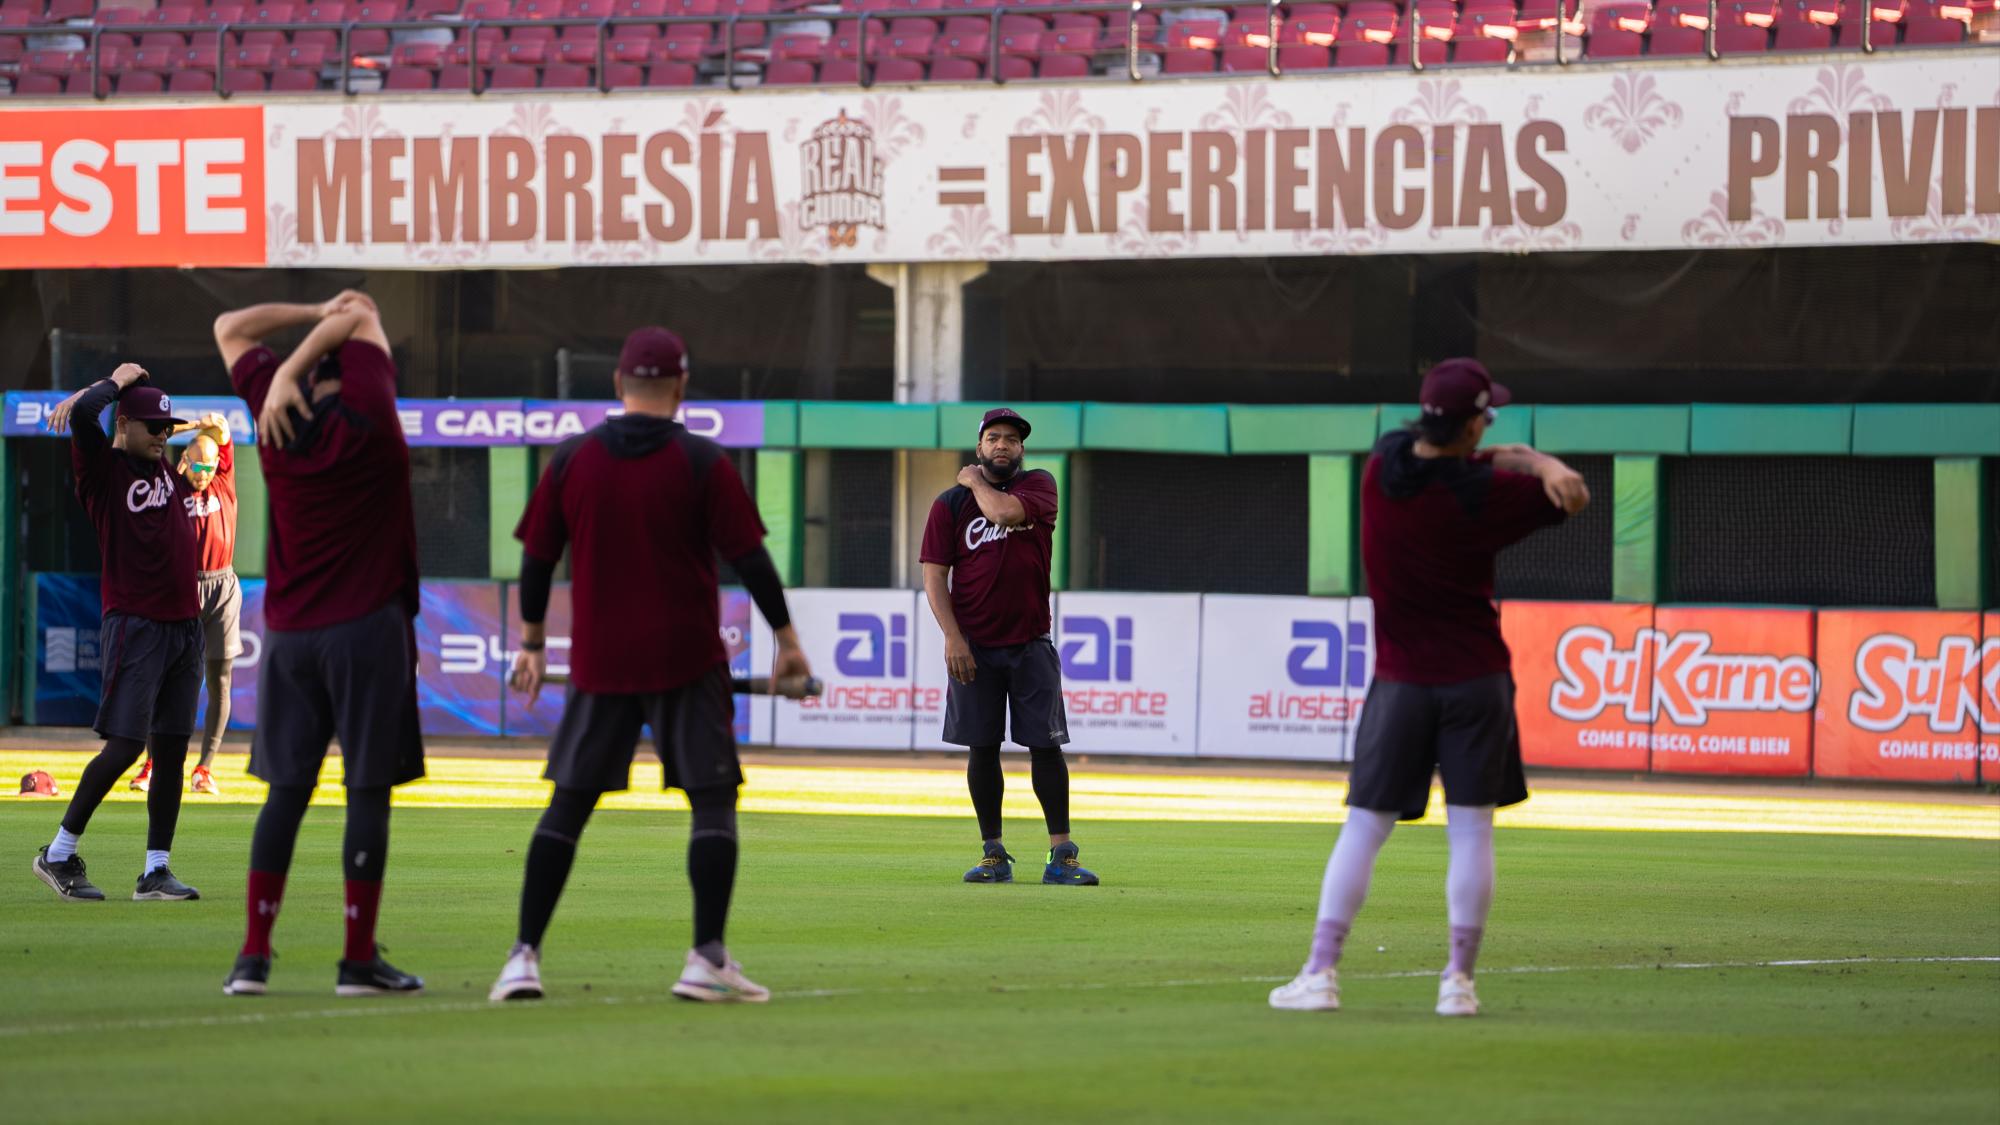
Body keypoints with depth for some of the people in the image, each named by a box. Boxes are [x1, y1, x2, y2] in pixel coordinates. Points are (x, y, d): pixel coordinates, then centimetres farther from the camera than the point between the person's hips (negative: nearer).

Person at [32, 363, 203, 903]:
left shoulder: (161, 463, 14)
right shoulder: (103, 467, -5)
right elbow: (85, 413, -23)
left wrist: (76, 400, 10)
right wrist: (117, 381, -4)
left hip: (185, 626, 7)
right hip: (135, 626, -7)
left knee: (172, 749, 5)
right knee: (125, 745, -11)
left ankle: (156, 870, 8)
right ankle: (59, 855, -2)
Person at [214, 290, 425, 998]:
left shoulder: (276, 419, 3)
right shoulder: (367, 420, -8)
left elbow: (231, 328, 18)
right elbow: (362, 317, 2)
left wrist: (316, 314, 13)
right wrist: (306, 356, -5)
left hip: (288, 634, 5)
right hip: (367, 629, -4)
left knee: (286, 789, 8)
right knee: (368, 789, -1)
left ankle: (254, 955, 2)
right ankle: (359, 959, -2)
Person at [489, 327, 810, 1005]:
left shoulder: (571, 461, 3)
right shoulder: (703, 463, -4)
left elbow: (537, 559, 8)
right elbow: (748, 556, -4)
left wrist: (532, 644, 20)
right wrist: (787, 638, 4)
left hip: (599, 663, 3)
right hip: (687, 662, -3)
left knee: (569, 803, 9)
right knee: (713, 799, 2)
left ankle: (524, 956, 3)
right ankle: (706, 959, -8)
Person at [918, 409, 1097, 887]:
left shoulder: (1038, 485, 4)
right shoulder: (951, 503, 4)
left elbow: (1005, 512, -19)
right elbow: (934, 575, -2)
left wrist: (975, 482, 0)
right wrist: (953, 638, -13)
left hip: (1030, 644, 0)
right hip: (974, 646, 0)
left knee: (1046, 745, -3)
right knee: (982, 748, 2)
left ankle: (1061, 856, -2)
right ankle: (994, 855, 8)